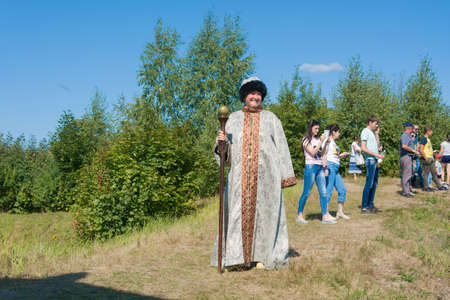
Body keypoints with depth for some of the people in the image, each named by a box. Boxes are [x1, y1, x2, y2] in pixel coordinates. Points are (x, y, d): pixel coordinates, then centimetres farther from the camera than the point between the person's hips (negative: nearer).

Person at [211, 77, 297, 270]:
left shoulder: (270, 118, 9)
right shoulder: (234, 118, 12)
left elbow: (281, 147, 6)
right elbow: (226, 151, 12)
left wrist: (285, 176, 0)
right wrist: (222, 141, -12)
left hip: (265, 175, -1)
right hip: (240, 176, 1)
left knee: (264, 212, 0)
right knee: (239, 213, -1)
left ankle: (262, 256, 10)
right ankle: (240, 255, 8)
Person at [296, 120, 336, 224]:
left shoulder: (317, 139, 17)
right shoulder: (306, 140, -1)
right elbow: (312, 153, -12)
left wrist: (324, 162, 7)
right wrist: (321, 141, -14)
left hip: (320, 167, 6)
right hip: (310, 167, -6)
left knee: (323, 192, 0)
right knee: (306, 193, -3)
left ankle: (325, 216, 1)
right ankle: (299, 215, 7)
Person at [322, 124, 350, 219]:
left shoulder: (334, 142, 21)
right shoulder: (328, 141, -6)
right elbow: (324, 155, -13)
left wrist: (341, 155, 22)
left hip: (336, 168, 9)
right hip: (330, 166, -9)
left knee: (342, 190, 8)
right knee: (329, 190, -7)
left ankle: (340, 212, 16)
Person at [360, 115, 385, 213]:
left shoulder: (372, 132, 20)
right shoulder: (365, 131, -7)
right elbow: (363, 148, -15)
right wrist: (377, 155, -18)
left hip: (375, 160, 9)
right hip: (370, 160, -9)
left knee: (374, 183, 10)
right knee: (369, 184, -8)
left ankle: (370, 205, 16)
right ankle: (364, 207, -5)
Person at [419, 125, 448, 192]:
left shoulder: (428, 139, 17)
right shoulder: (424, 139, -13)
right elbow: (421, 150, -20)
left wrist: (432, 158, 19)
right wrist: (426, 159, -20)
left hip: (430, 159, 10)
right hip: (426, 159, -10)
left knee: (434, 173, 10)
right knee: (425, 173, -1)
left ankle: (439, 186, 14)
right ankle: (426, 187, 5)